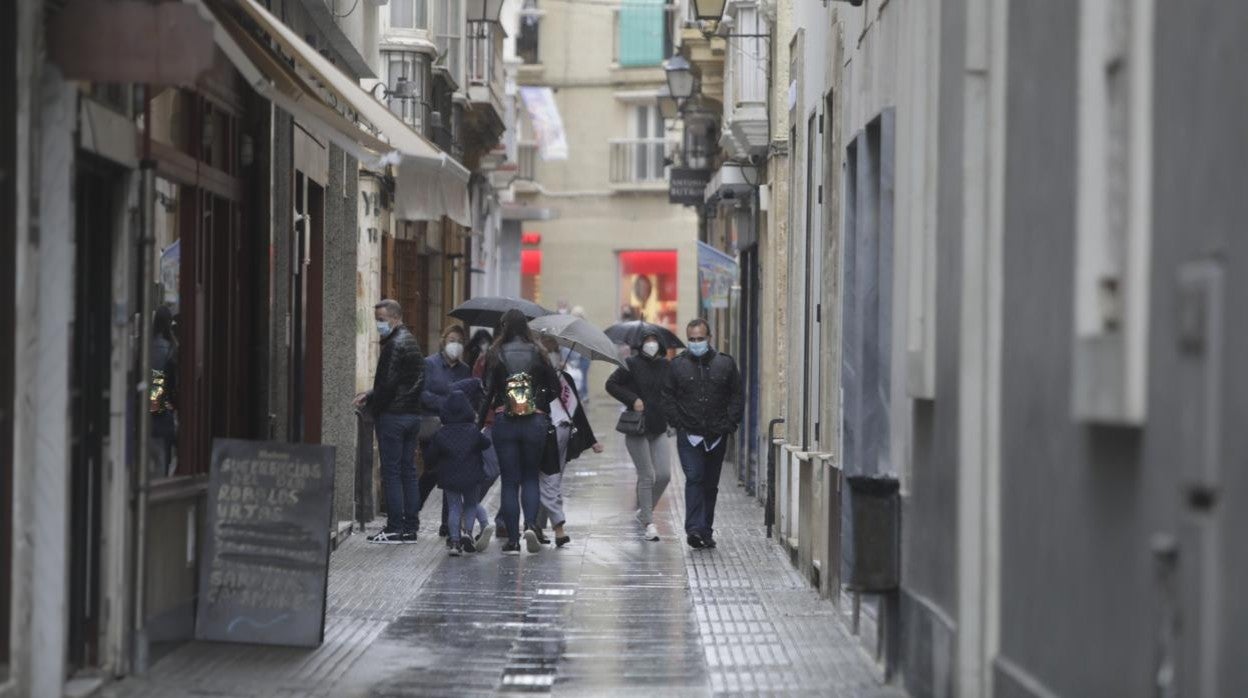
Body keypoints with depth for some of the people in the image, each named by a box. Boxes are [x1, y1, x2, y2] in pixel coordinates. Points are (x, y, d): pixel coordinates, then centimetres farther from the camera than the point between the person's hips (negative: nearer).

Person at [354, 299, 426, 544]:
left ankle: (395, 528, -5)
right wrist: (370, 395, 12)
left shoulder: (395, 345, -14)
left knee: (391, 471, -5)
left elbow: (388, 384, -19)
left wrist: (371, 404, -4)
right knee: (408, 471, 10)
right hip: (413, 414, 9)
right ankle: (410, 527, 11)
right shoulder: (411, 342, 17)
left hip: (393, 415, -9)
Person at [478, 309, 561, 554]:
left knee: (509, 481, 5)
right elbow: (555, 387, 4)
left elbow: (488, 391, -5)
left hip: (504, 422, -1)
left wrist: (479, 422, 2)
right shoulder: (536, 353, 2)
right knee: (530, 477, 13)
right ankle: (530, 525, -10)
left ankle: (513, 540, 2)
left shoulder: (496, 354, -2)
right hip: (535, 422, 1)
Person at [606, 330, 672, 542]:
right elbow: (611, 384, -4)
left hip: (659, 429, 4)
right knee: (646, 476, -3)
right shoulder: (632, 365, -6)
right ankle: (649, 523, 4)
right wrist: (632, 399, -13)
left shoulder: (667, 367, 6)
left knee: (664, 475, -3)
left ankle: (644, 511, 21)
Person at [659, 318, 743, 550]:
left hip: (716, 436, 2)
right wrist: (678, 422, -4)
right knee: (694, 478, -15)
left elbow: (737, 396, 7)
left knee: (711, 485, 10)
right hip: (689, 435, -2)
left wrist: (730, 423, -3)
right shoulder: (677, 365, 3)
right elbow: (666, 397, 6)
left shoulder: (725, 364, 5)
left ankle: (706, 531, 19)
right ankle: (694, 529, -21)